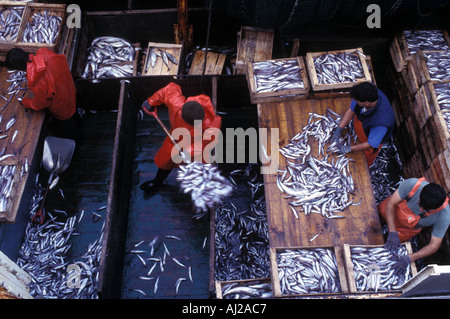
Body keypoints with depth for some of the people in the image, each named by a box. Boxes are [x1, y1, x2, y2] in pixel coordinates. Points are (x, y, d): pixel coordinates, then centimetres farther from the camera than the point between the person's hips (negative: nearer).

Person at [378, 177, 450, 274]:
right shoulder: (412, 184, -43)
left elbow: (434, 245, -28)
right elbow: (390, 204, -30)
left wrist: (409, 258, -38)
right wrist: (392, 232, -37)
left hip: (410, 228, 0)